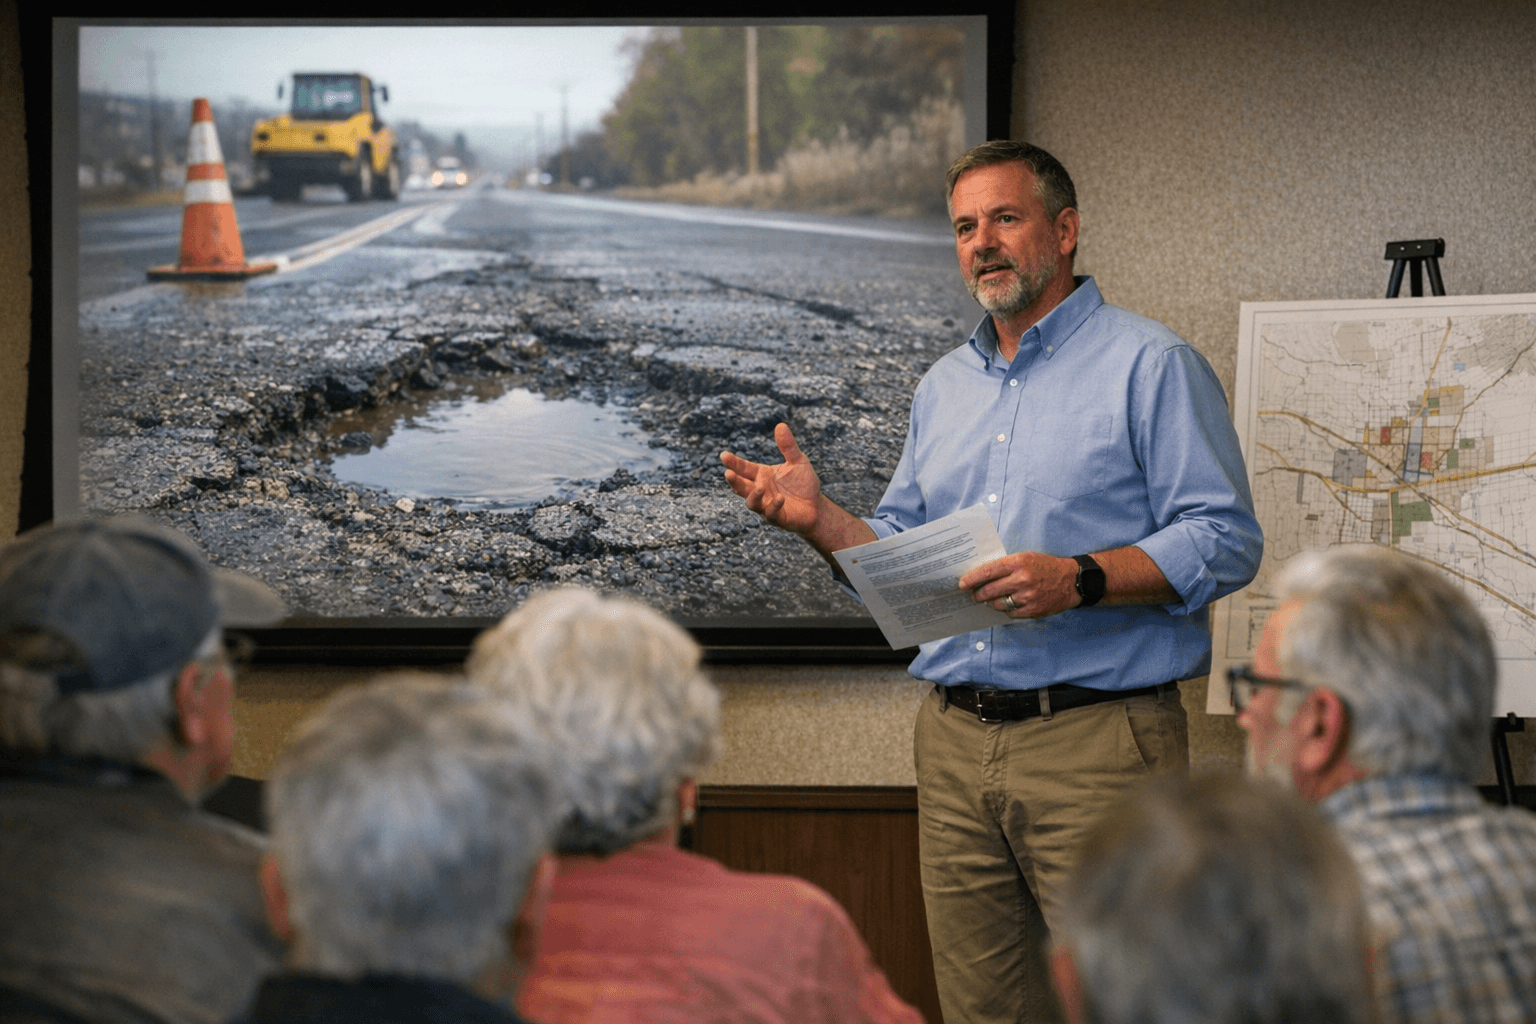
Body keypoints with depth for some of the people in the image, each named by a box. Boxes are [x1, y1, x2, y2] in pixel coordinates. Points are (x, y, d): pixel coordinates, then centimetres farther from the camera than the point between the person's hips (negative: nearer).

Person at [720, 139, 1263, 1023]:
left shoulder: (1149, 366, -2)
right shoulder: (943, 387, 20)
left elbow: (1226, 541, -10)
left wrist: (1079, 580, -22)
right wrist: (820, 518, 3)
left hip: (1097, 741, -6)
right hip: (956, 743, 6)